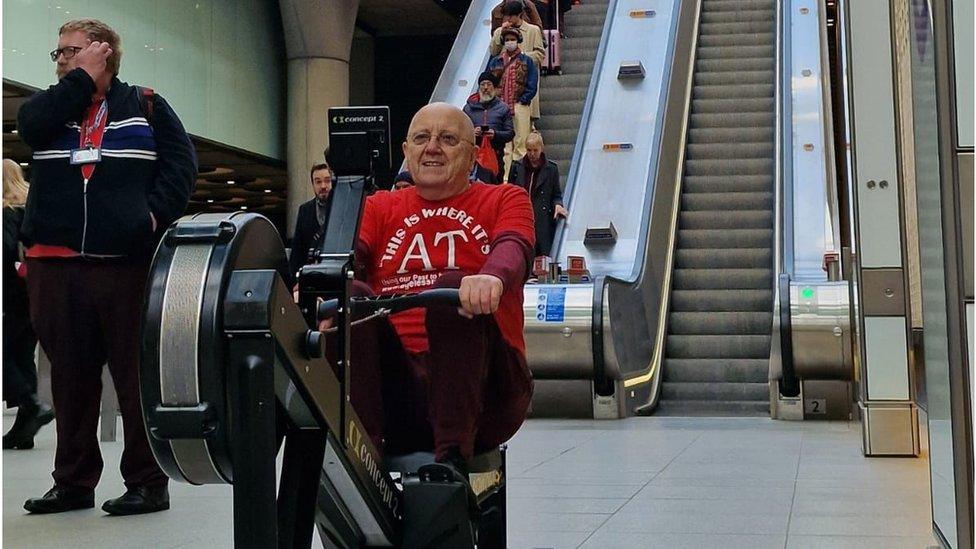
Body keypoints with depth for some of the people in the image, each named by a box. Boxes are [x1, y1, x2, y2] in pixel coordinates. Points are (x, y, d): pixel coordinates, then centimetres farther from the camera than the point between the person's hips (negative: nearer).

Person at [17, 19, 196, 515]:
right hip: (57, 264, 4)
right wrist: (84, 79, -1)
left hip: (128, 262, -3)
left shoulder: (145, 105, 10)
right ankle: (73, 482, 20)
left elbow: (180, 163, 2)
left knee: (137, 375, -2)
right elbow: (31, 125, -6)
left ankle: (147, 482, 6)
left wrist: (156, 213, -12)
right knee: (70, 376, 9)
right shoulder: (49, 106, 18)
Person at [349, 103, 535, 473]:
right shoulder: (380, 207, 20)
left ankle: (453, 456, -35)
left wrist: (493, 277, -36)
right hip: (394, 382, 2)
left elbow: (514, 249, -10)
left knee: (454, 286, -28)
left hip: (483, 384, -2)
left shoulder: (505, 200, 14)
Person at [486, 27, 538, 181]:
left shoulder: (527, 61, 8)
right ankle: (504, 179, 0)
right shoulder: (495, 61, 15)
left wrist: (522, 101, -7)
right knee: (503, 145, -1)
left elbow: (532, 86, 2)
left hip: (520, 106, -2)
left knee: (520, 143, -4)